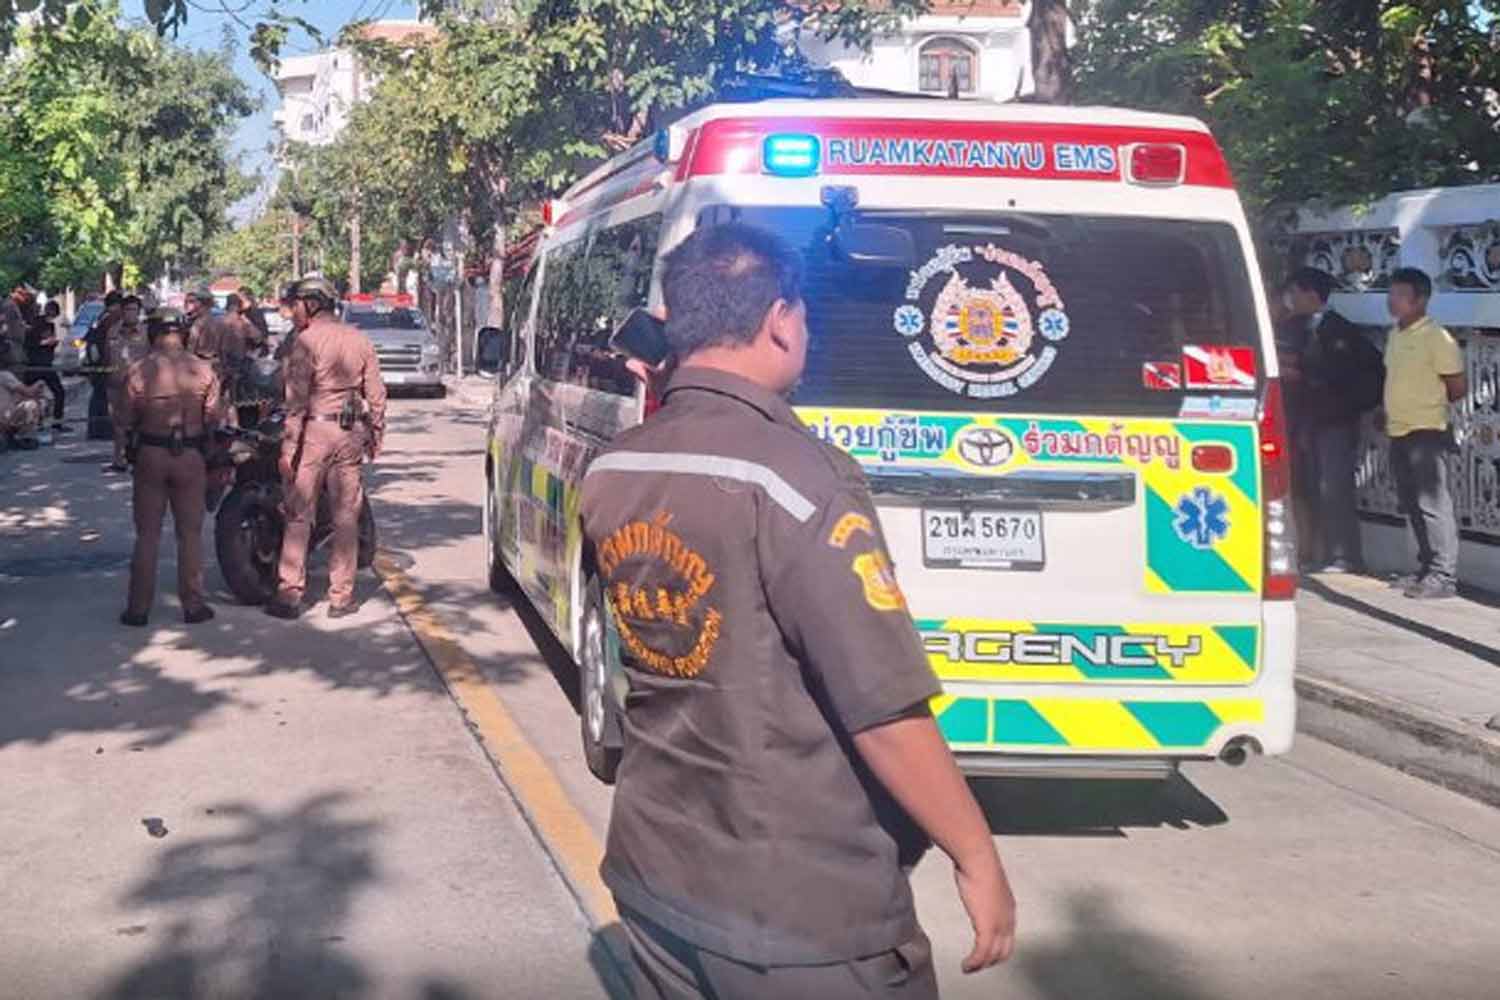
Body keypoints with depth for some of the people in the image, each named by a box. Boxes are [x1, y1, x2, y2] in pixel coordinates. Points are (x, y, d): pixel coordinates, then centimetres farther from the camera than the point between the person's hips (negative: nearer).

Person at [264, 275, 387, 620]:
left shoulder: (307, 341, -8)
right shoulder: (360, 340, 8)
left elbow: (297, 399, -14)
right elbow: (376, 394, 9)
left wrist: (288, 448, -13)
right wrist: (376, 436, 17)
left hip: (315, 430, -5)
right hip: (351, 434, 5)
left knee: (299, 515, 1)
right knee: (346, 517, 8)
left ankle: (290, 595, 1)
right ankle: (341, 597, 10)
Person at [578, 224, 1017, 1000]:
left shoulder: (609, 475, 1)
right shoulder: (794, 476, -21)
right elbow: (885, 709, -22)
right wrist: (977, 858, -12)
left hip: (651, 872, 7)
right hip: (801, 907, -7)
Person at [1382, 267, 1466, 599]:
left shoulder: (1437, 338, -12)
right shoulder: (1395, 335, 12)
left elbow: (1458, 387, -8)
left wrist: (1429, 405, 5)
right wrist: (1393, 410, 10)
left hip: (1425, 432, -8)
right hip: (1398, 433, 8)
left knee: (1433, 504, -6)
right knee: (1413, 506, 12)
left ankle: (1443, 575, -3)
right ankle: (1427, 570, 21)